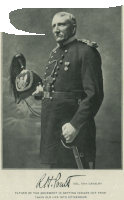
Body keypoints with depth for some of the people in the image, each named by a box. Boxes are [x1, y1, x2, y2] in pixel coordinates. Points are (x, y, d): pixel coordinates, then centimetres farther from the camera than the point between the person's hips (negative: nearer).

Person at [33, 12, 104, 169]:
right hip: (51, 127, 8)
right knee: (54, 166, 16)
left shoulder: (86, 51, -10)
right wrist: (42, 91, 8)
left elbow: (94, 94, -18)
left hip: (73, 128, -8)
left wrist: (75, 125, -24)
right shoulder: (54, 53, 16)